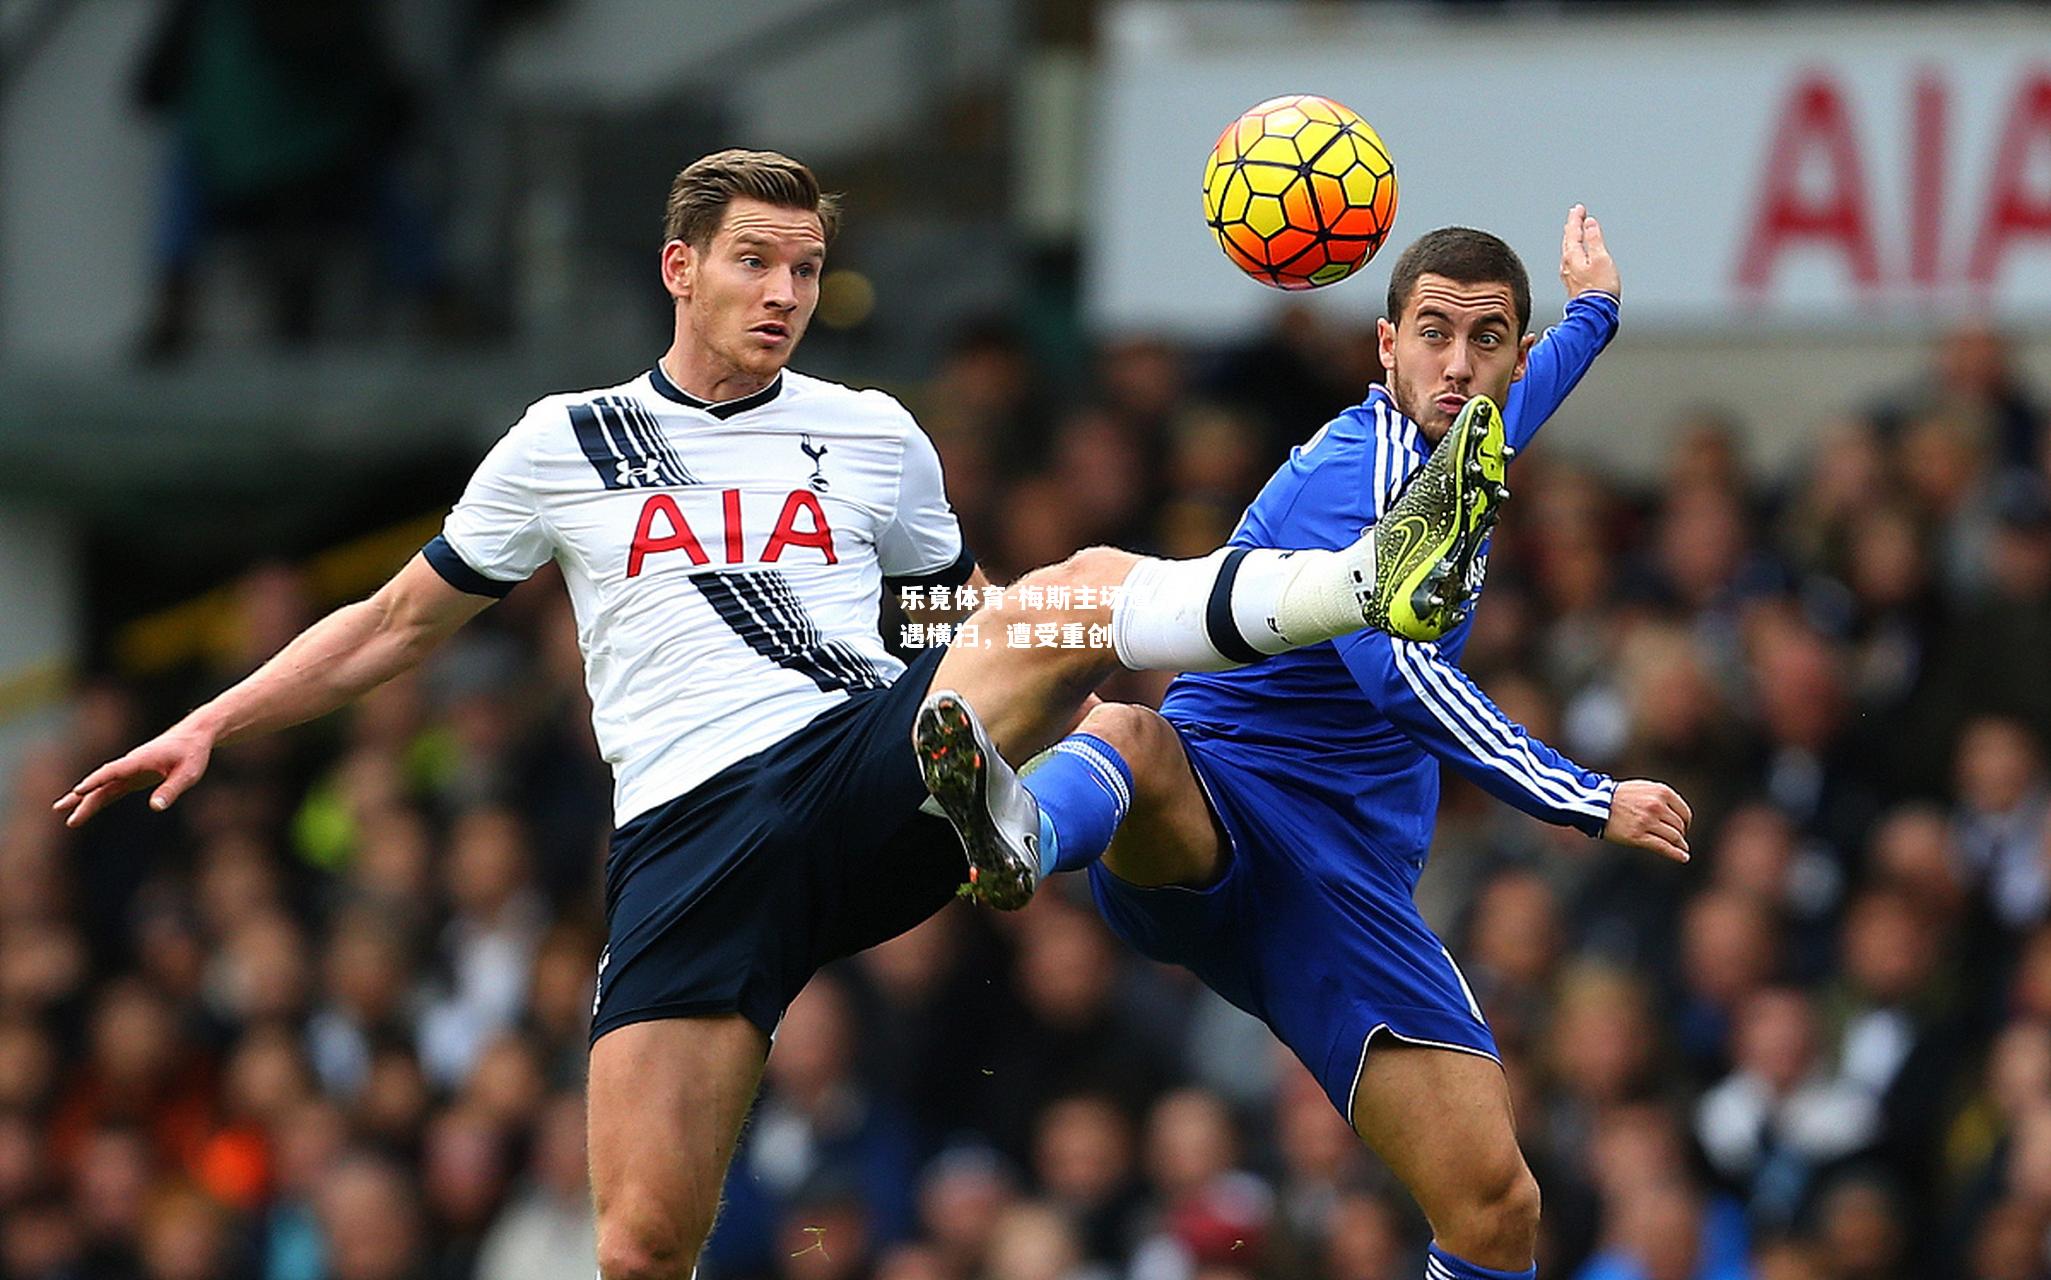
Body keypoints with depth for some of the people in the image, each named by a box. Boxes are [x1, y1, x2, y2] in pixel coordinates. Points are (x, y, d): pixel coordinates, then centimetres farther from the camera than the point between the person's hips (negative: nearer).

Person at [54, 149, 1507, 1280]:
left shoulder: (875, 440, 16)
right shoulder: (565, 445, 13)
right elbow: (400, 623, 22)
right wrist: (212, 724, 13)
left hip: (874, 767, 1)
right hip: (691, 833, -1)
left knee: (1084, 584, -25)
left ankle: (1378, 579, -44)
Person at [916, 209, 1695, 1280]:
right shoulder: (1350, 476, -11)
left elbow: (1529, 393, 45)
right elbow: (1399, 673, -25)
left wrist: (1592, 309, 62)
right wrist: (1589, 803, -20)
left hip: (1348, 890, 7)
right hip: (1211, 820, -7)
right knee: (1131, 732, -44)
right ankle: (1023, 833, -80)